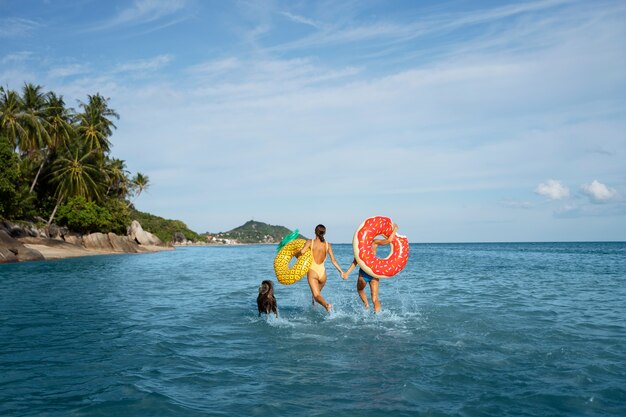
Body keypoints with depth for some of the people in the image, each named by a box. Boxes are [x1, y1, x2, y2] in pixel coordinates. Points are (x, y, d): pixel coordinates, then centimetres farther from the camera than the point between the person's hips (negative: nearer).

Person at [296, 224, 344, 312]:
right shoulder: (327, 245, 1)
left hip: (312, 271, -3)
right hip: (322, 272, 3)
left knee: (316, 295, -7)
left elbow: (301, 252, -19)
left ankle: (326, 305, -33)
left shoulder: (310, 242, -6)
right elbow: (333, 260, -1)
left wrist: (295, 255, 3)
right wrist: (341, 271, 8)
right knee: (318, 291, 29)